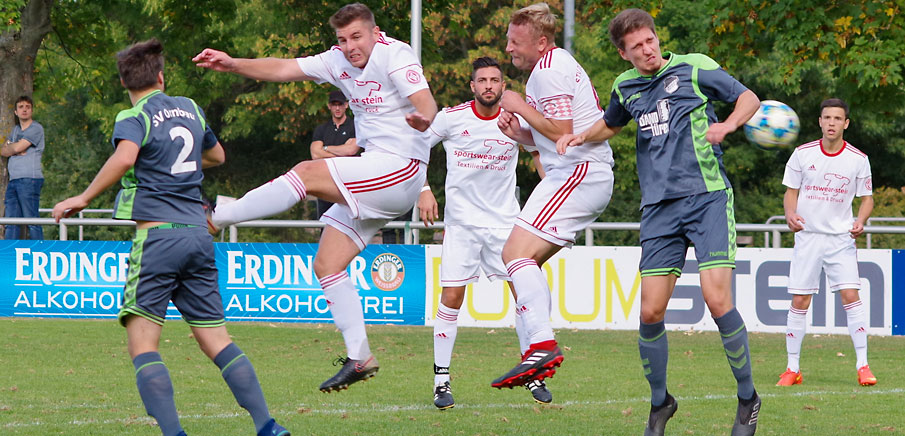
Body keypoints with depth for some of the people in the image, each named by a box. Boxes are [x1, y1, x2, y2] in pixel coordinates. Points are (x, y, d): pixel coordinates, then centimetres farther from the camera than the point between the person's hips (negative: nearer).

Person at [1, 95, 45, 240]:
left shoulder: (36, 128, -1)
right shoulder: (15, 129, 23)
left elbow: (18, 147, -10)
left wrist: (10, 147, 11)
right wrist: (15, 150, -3)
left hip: (29, 179, -8)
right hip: (13, 180, 8)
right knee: (11, 223, 2)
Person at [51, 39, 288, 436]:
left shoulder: (134, 118, -4)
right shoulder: (189, 108, 16)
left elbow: (124, 157, -26)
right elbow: (216, 155, 33)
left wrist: (83, 199, -17)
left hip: (158, 235, -6)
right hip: (198, 234, 6)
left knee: (142, 344, -5)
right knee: (216, 340, 10)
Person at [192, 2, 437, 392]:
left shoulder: (395, 56, -12)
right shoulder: (340, 61, 10)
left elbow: (426, 104, -26)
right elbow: (283, 70, 9)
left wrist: (423, 119, -50)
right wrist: (232, 64, -3)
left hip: (401, 169, -9)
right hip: (371, 176, 9)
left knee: (308, 173, -22)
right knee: (326, 264, 2)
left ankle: (214, 217, -15)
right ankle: (359, 357, 2)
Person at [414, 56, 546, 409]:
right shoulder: (451, 117, -6)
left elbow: (541, 150, 15)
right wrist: (423, 191, -8)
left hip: (505, 220, 2)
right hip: (461, 221, -2)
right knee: (451, 297, -8)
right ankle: (441, 379, 1)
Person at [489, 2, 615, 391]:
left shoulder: (549, 70, -12)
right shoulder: (554, 65, 22)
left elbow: (561, 131, -20)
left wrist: (520, 107, -9)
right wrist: (516, 131, 8)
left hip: (579, 172, -11)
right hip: (587, 175, 11)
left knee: (516, 252, -20)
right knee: (525, 260, 13)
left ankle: (543, 346, -32)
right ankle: (538, 349, 10)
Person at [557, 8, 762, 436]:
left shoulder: (694, 68, 0)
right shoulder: (625, 88, 13)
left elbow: (749, 97, 7)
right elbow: (611, 124, 35)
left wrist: (727, 125, -12)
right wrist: (579, 137, 16)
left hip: (707, 196, -4)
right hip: (658, 208, 4)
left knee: (717, 300, -16)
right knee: (650, 312, -3)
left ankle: (747, 398, 1)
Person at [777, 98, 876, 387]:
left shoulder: (858, 159, -2)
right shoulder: (802, 154, -1)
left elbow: (866, 198, 7)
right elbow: (791, 191, 7)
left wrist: (860, 222, -13)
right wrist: (790, 214, -14)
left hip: (841, 237, -1)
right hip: (807, 236, 1)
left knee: (850, 296, -13)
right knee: (800, 301, -2)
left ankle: (863, 366, -7)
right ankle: (792, 368, 8)